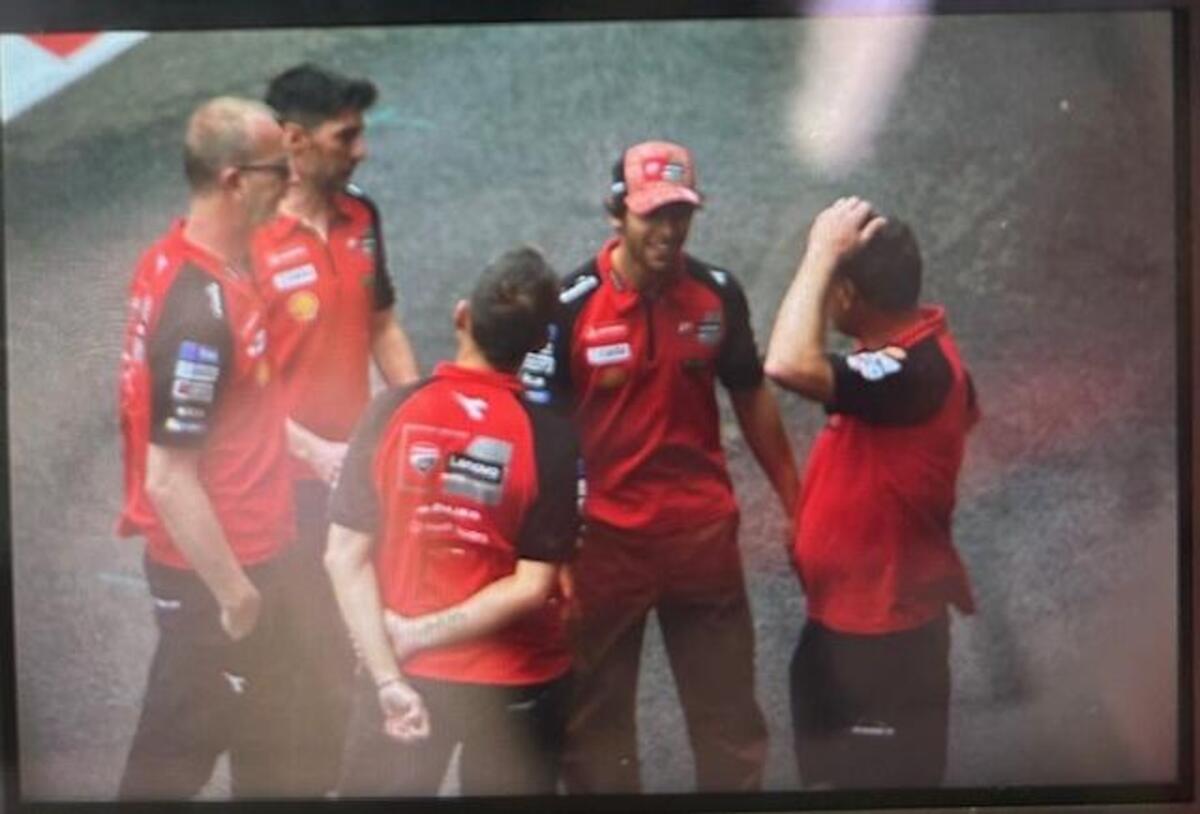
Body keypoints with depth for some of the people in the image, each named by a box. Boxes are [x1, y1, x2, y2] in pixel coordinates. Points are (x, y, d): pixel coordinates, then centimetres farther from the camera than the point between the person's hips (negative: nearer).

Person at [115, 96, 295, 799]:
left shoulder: (189, 259, 1)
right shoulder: (199, 307, -28)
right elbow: (168, 480, -27)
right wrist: (232, 589, -18)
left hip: (244, 550, 9)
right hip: (212, 572, -9)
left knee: (256, 723, 26)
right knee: (176, 751, 10)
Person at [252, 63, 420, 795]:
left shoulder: (362, 218, 4)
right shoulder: (248, 239, -17)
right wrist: (315, 453, -20)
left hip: (361, 467, 7)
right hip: (288, 481, -6)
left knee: (350, 637, 18)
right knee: (299, 646, 6)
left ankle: (332, 773, 36)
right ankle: (301, 782, 25)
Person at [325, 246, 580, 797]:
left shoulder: (392, 411, -10)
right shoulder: (551, 436, -14)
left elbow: (345, 556, -12)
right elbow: (532, 586, -17)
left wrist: (389, 677, -14)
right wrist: (421, 634, -13)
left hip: (406, 673, 1)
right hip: (518, 682, -1)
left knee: (376, 788, 19)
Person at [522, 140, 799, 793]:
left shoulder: (718, 293, -1)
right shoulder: (571, 305, -11)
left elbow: (751, 399, 11)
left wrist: (794, 504, 12)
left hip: (705, 534, 3)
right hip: (604, 539, -2)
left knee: (730, 714, 13)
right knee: (595, 721, 12)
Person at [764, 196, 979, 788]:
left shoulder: (912, 368, -29)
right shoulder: (904, 351, 3)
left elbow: (788, 365, -43)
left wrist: (822, 251, -34)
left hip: (885, 628, -10)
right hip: (846, 614, 10)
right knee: (833, 769, 25)